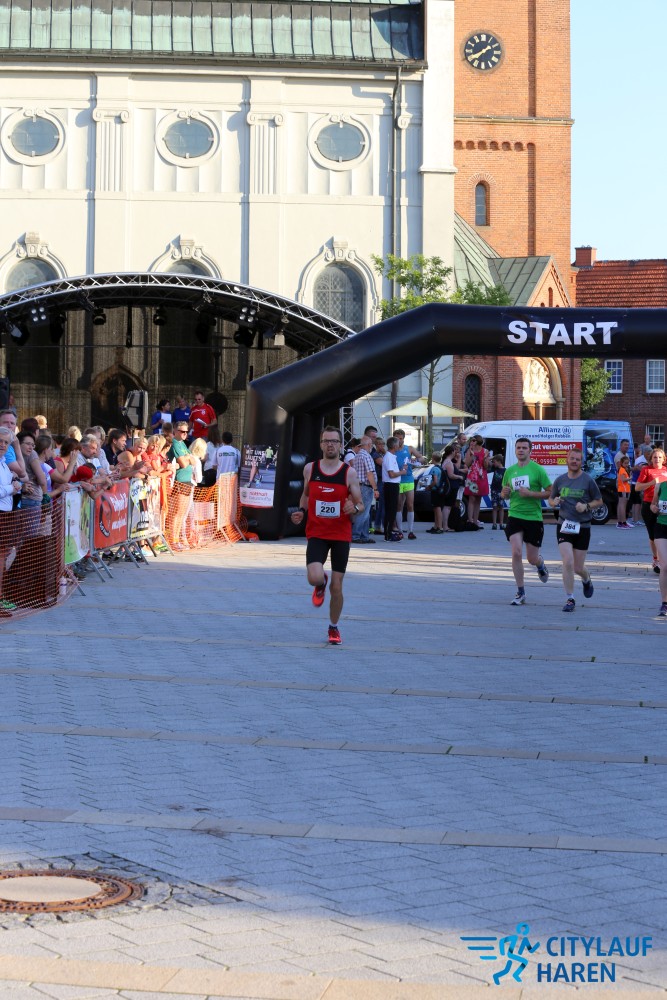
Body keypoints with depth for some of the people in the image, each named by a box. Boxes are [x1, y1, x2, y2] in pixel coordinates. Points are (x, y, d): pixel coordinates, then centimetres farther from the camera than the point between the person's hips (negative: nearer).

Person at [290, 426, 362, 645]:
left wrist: (354, 508, -23)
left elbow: (360, 505, 0)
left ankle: (334, 628, 25)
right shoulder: (310, 469, 1)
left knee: (336, 586, 4)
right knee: (314, 578, -22)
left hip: (341, 535, 0)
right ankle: (321, 584, 18)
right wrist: (301, 511, 0)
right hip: (316, 534, 0)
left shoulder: (349, 472, -4)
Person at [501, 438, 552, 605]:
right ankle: (520, 593, -3)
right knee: (516, 553, -12)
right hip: (514, 516, 2)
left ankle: (540, 564, 44)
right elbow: (504, 495, 20)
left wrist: (530, 493, -18)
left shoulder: (537, 470, -5)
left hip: (533, 518, -2)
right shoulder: (510, 471, 9)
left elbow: (550, 492, -7)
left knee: (532, 558, 4)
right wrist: (505, 493, -5)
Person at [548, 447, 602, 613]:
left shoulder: (588, 481, -3)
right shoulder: (559, 480, 5)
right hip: (563, 526, 1)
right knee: (568, 563, -13)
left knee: (578, 568, 4)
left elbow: (599, 501, 4)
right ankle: (570, 599, -2)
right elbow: (550, 500, 17)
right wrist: (554, 502, -7)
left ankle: (586, 580, 42)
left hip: (582, 527, -1)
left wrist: (586, 506, -14)